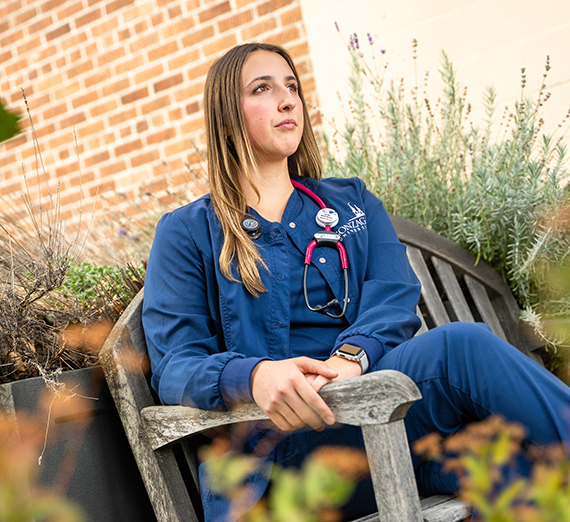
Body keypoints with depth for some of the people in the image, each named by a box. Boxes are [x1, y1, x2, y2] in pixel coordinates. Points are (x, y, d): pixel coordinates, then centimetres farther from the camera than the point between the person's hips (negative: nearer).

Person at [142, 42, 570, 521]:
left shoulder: (354, 202, 22)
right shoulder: (186, 233, 12)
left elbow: (393, 303, 4)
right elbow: (174, 364, -1)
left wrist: (348, 358, -21)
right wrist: (254, 376, -26)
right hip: (281, 439, -3)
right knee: (465, 347, -30)